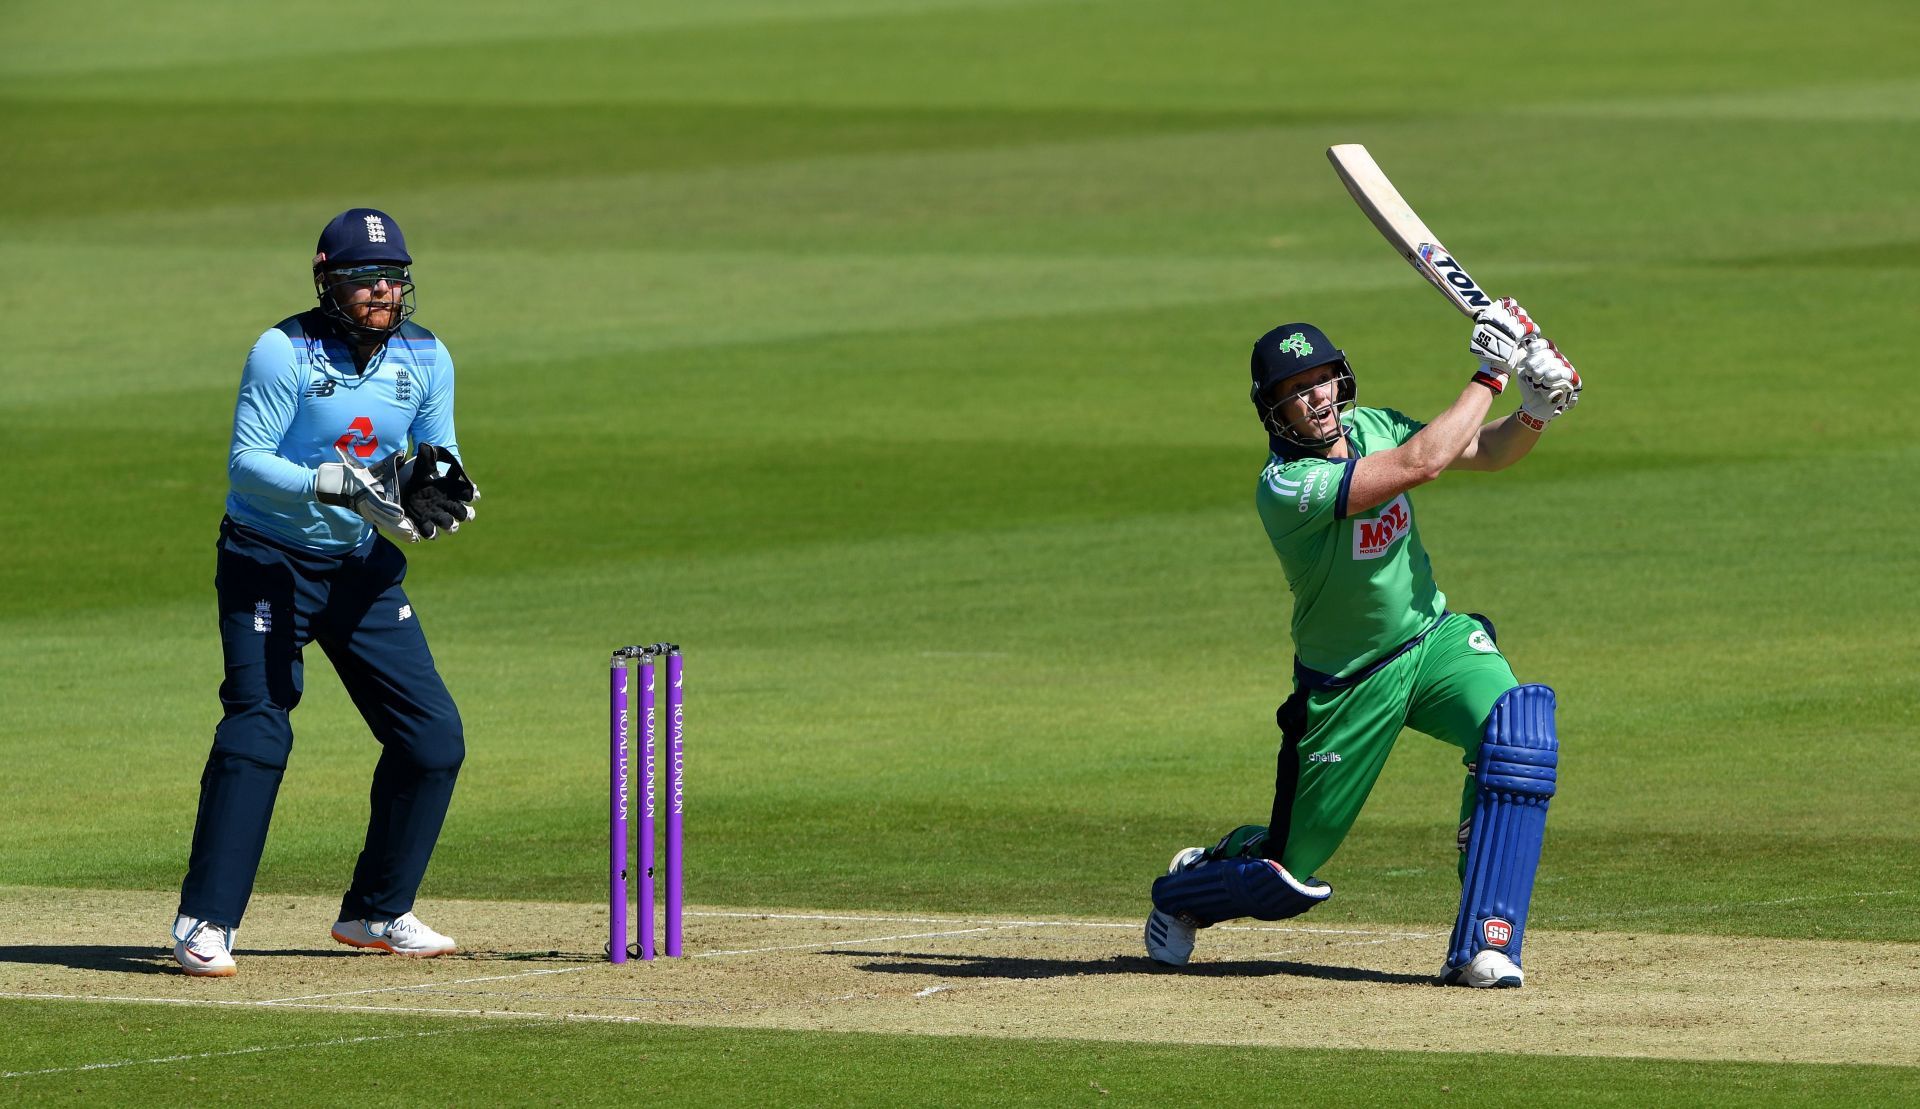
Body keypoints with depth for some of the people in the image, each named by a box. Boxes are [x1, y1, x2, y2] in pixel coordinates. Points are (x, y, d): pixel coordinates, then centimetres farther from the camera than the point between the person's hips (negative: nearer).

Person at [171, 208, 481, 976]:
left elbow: (438, 454, 6)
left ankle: (378, 912, 17)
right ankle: (205, 925, -17)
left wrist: (436, 486, -18)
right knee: (257, 731, -18)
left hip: (365, 568, 6)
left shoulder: (425, 359, 0)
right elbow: (246, 462, -19)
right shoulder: (285, 352, -15)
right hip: (269, 563, -6)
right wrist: (331, 486, -33)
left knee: (434, 736, 2)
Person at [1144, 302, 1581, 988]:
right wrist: (1491, 373, -26)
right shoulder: (1285, 486, -27)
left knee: (1517, 732, -27)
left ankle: (1481, 948, -21)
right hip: (1346, 686, -5)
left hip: (1435, 642, 5)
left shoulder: (1370, 427, -4)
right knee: (1289, 871, 2)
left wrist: (1535, 414, -17)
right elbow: (1422, 463, -34)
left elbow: (1487, 451, 5)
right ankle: (1185, 890, 40)